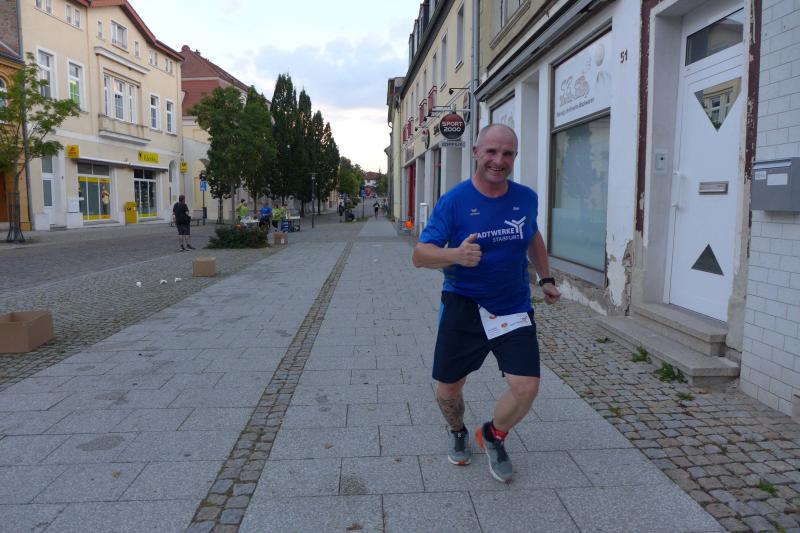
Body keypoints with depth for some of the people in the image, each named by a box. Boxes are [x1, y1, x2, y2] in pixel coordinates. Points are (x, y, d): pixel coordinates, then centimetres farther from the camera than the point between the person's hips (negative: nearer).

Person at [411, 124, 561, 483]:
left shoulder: (526, 198, 1)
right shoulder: (454, 201, -11)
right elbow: (419, 255, -13)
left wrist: (546, 279, 20)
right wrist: (456, 255, -32)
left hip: (514, 308, 3)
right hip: (463, 307, -2)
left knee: (527, 387, -9)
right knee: (448, 389, 7)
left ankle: (493, 437, 24)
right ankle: (457, 432, 43)